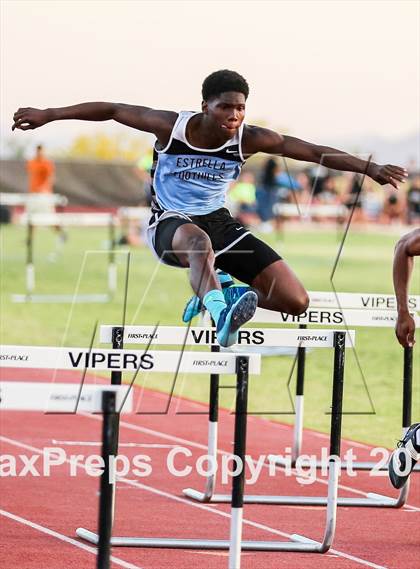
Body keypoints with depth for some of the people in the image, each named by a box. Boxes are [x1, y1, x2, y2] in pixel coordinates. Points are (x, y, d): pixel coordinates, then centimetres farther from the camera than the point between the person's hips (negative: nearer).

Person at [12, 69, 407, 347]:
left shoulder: (249, 139, -12)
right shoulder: (173, 127, -16)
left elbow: (312, 151, -13)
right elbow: (113, 110, -8)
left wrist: (368, 168, -19)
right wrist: (49, 115, -8)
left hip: (219, 222, 4)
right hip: (170, 224, -4)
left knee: (296, 302, -7)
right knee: (199, 240, -46)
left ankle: (217, 293, 15)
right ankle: (222, 318, -62)